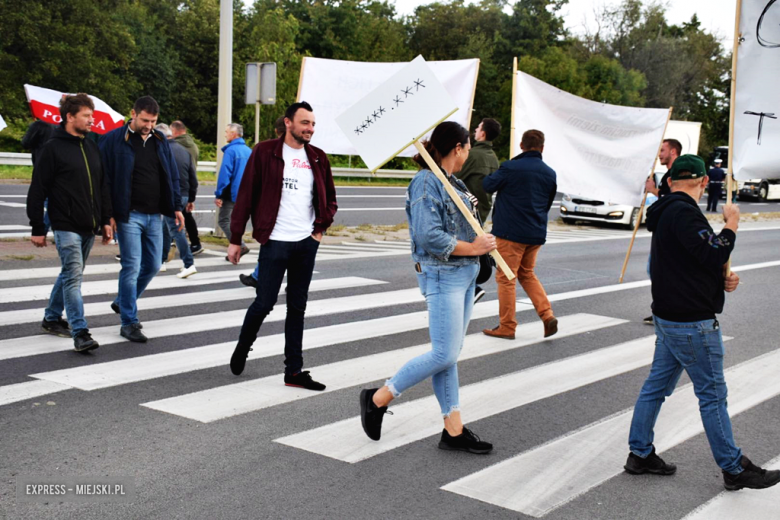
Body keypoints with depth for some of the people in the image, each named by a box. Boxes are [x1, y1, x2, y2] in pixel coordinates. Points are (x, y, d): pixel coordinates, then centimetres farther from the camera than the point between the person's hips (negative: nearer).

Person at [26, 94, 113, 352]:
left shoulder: (92, 147, 14)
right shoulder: (53, 148, -6)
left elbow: (102, 187, 19)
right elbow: (38, 190, -7)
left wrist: (106, 220, 14)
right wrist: (37, 228, -8)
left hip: (89, 227, 7)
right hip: (66, 226, -7)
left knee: (70, 274, 17)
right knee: (73, 277, -11)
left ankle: (52, 318, 32)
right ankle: (80, 332, -13)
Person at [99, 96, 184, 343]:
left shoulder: (160, 141, 10)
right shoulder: (114, 140, -6)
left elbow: (172, 176, 16)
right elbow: (104, 178, -8)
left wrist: (176, 207, 10)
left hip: (155, 216, 6)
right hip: (129, 215, -6)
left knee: (152, 265, 12)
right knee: (132, 267, -6)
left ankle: (123, 302, 34)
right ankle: (129, 322, 4)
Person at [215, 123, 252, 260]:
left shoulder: (230, 150, -12)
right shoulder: (249, 150, 10)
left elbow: (224, 173, -16)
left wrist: (218, 194, -13)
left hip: (232, 193, -7)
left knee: (224, 221, -2)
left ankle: (240, 246, -15)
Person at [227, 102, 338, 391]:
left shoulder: (318, 158, 10)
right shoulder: (265, 152, -3)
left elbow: (330, 199, 20)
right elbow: (245, 196, -3)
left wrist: (321, 227, 4)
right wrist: (235, 239, -5)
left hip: (306, 244, 4)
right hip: (275, 242, -4)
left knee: (297, 308, 8)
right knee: (264, 303, -1)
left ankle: (294, 371, 13)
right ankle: (242, 348, 27)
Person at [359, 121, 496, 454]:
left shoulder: (453, 182, 15)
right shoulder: (426, 182, -15)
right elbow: (428, 235, -23)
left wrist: (483, 241, 2)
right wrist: (472, 248, -17)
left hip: (465, 274, 9)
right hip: (442, 275, -9)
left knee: (449, 354, 10)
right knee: (444, 355, -8)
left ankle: (454, 430, 16)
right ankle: (378, 399, 6)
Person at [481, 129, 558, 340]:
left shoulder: (510, 168, -14)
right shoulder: (550, 174, 4)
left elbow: (488, 185, -5)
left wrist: (493, 174, 13)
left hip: (511, 232, -6)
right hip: (536, 234, 6)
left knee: (506, 278, 4)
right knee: (527, 274, 21)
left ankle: (507, 327, 9)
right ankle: (547, 315, 8)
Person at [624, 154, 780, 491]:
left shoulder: (667, 214, 13)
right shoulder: (684, 213, -19)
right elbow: (712, 255, -24)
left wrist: (722, 280, 2)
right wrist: (731, 227, -9)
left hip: (669, 318, 10)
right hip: (692, 323, -10)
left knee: (657, 385, 14)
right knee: (713, 394, 0)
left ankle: (640, 454, 22)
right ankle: (734, 469, 10)